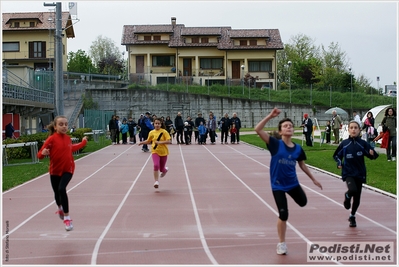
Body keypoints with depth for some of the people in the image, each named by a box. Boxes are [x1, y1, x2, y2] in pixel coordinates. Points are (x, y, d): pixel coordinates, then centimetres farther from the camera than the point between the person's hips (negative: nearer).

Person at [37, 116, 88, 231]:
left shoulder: (68, 138, -2)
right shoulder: (51, 139, -15)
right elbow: (40, 154, -17)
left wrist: (83, 142, 29)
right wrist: (43, 153, -40)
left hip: (68, 169, 0)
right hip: (55, 170, 0)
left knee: (62, 189, -22)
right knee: (57, 192, 16)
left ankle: (67, 217, -17)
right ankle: (60, 209, 51)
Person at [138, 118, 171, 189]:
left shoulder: (164, 132, -10)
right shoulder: (151, 132, 0)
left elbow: (168, 141, -16)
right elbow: (148, 141, 16)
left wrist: (160, 142, -27)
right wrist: (142, 142, -1)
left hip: (163, 152, -1)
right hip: (155, 152, 1)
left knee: (161, 169, 9)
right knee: (156, 165, -23)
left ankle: (165, 169, 47)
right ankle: (156, 181, -13)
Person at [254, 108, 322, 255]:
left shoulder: (298, 148, -5)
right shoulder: (275, 144, -16)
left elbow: (302, 165, 12)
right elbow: (258, 130, -26)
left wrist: (313, 179, 17)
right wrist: (270, 116, -30)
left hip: (293, 182, 4)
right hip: (278, 185, -4)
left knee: (303, 202, 21)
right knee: (283, 214, -4)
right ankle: (281, 243, 17)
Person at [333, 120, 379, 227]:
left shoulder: (363, 143, -5)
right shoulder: (344, 143, -3)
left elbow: (372, 155, -5)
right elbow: (336, 155, 10)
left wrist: (372, 154, -27)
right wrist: (339, 163, -7)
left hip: (360, 174, 2)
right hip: (348, 173, -2)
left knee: (357, 198, 8)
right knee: (353, 190, -28)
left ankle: (352, 216, 33)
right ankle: (347, 196, 9)